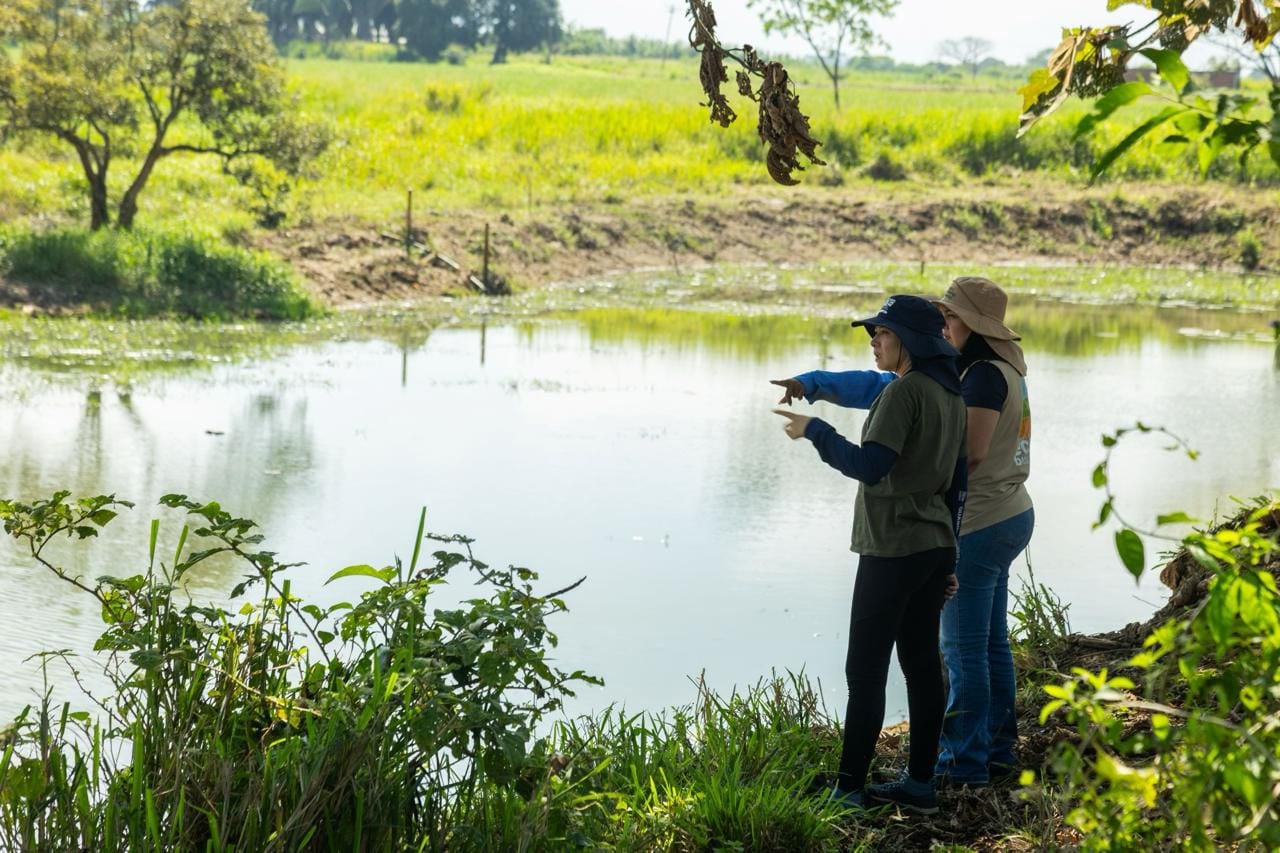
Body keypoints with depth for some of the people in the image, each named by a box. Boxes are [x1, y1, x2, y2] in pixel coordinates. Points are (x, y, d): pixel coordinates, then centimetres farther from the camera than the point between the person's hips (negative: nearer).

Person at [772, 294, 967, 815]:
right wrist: (946, 559, 20)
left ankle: (849, 789, -2)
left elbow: (870, 466, -25)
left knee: (865, 670, -4)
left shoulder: (903, 391, -16)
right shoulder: (951, 395, 12)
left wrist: (815, 430, -13)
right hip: (934, 547, 9)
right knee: (921, 664, 11)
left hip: (892, 551, -9)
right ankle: (920, 785, 15)